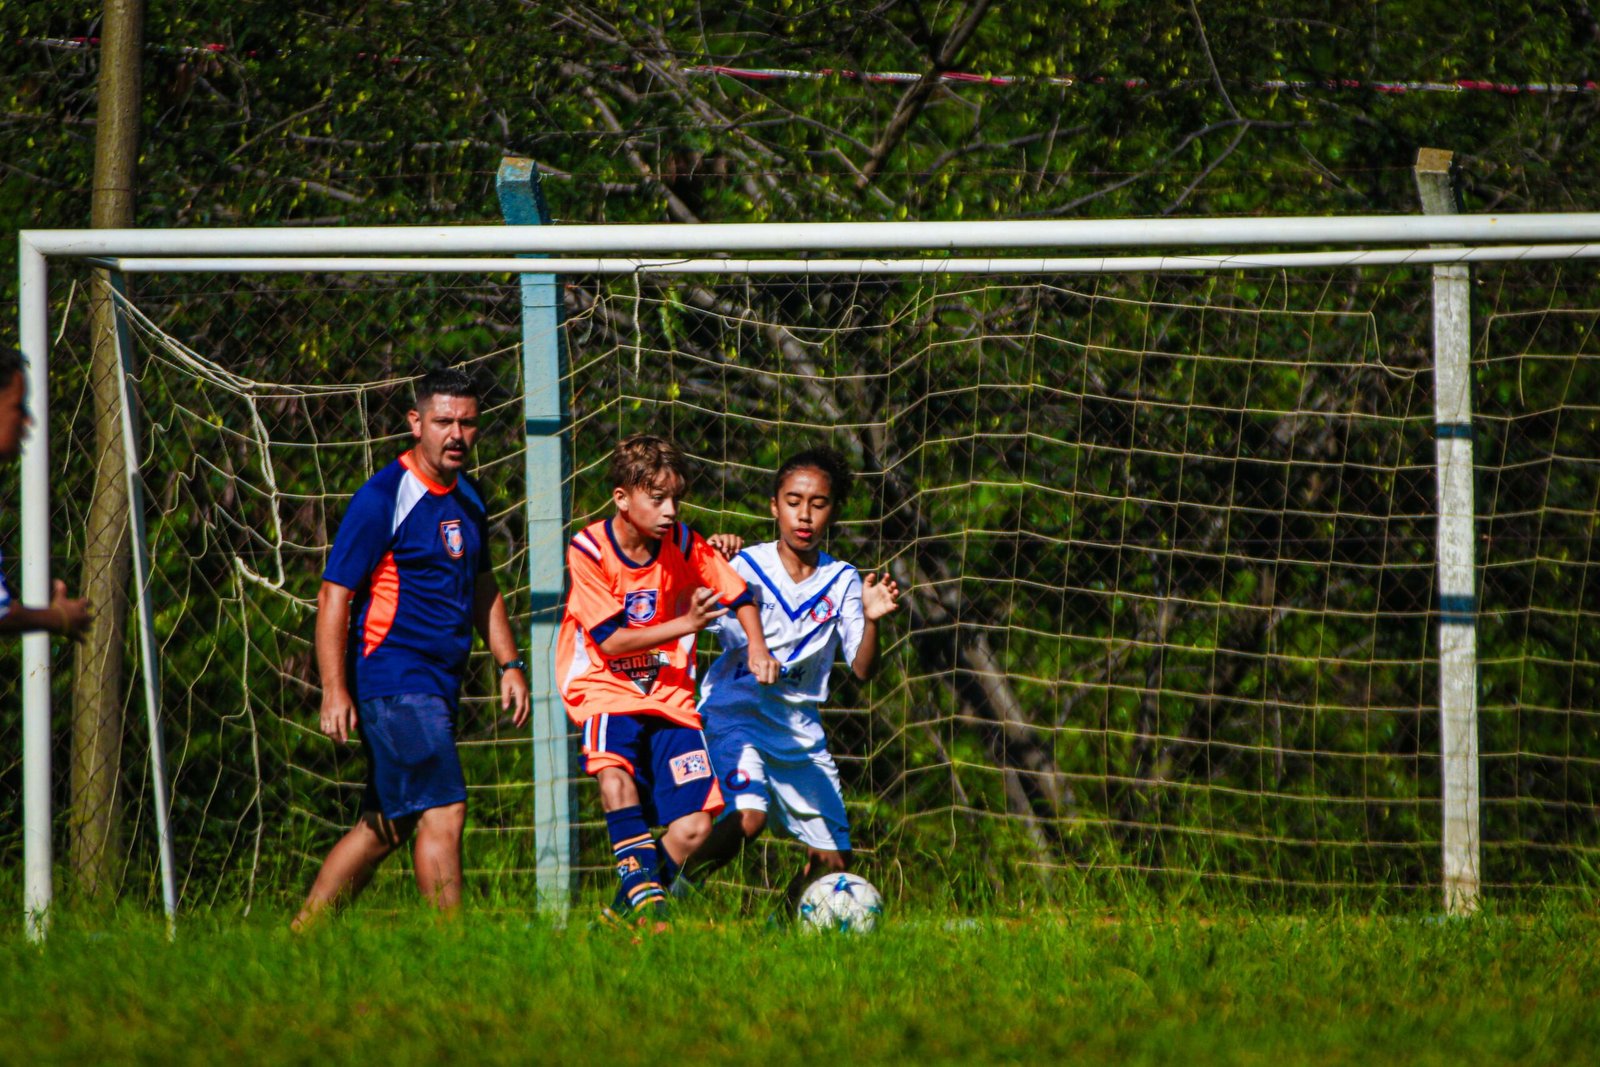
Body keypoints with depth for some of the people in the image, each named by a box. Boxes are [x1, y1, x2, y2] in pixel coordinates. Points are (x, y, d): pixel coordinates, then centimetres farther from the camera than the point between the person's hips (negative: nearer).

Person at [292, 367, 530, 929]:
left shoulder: (467, 498, 13)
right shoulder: (382, 498, -12)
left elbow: (482, 588, 28)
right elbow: (334, 595, -14)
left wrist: (509, 663, 19)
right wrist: (335, 691, -21)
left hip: (437, 686, 9)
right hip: (394, 682, -9)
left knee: (387, 825, 12)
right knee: (443, 813, -14)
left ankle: (301, 933, 20)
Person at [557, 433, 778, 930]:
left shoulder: (682, 545, -2)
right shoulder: (588, 550, -13)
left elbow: (739, 596, 14)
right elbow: (610, 640, -16)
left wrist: (756, 647, -3)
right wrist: (685, 625, -23)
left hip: (668, 695, 4)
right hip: (605, 687, -4)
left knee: (694, 827, -8)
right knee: (616, 781, -35)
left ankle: (627, 912, 11)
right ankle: (644, 894, -29)